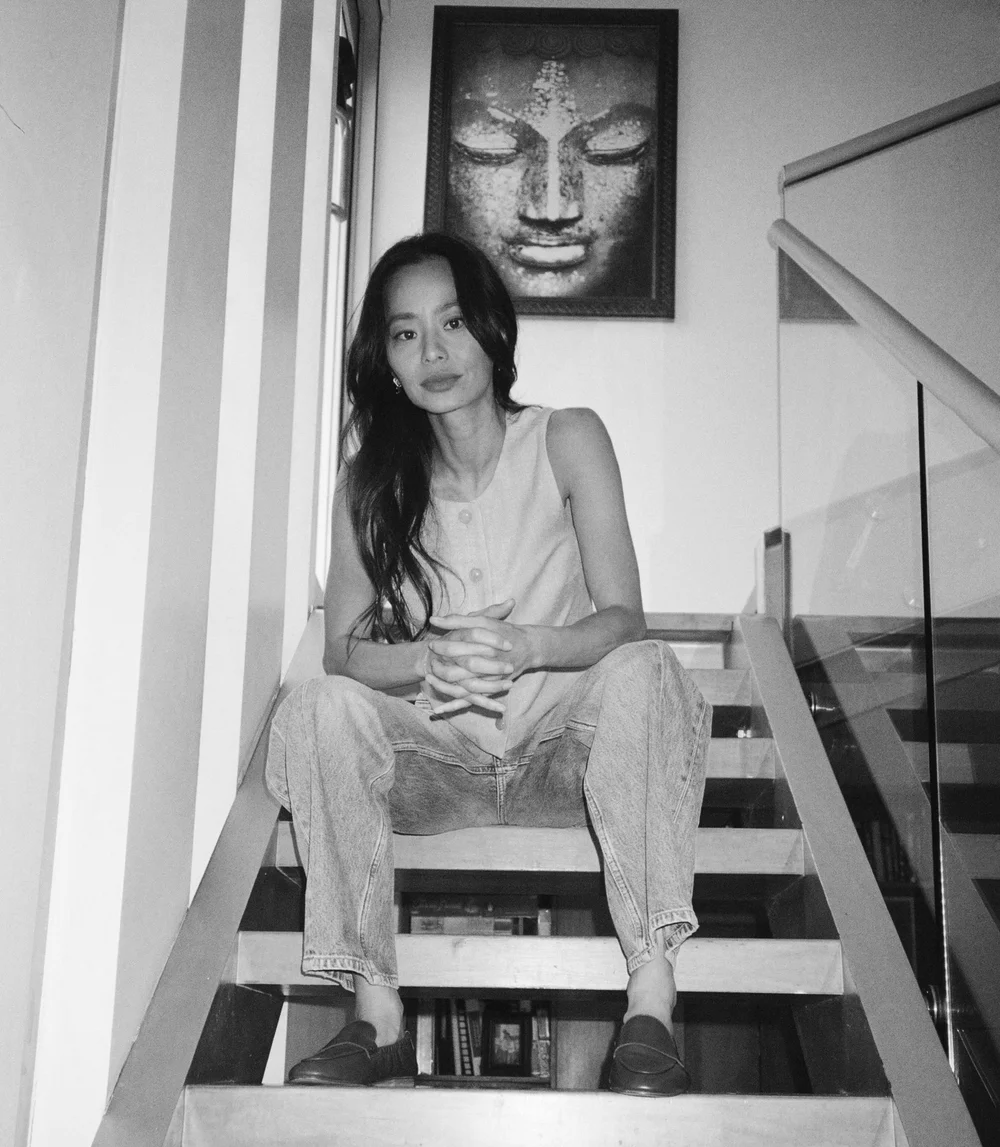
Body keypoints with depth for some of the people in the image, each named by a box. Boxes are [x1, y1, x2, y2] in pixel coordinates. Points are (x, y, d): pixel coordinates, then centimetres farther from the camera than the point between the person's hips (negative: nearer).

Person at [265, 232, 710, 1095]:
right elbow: (342, 648, -6)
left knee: (643, 672, -31)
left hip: (564, 754, -1)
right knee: (320, 708, -25)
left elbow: (624, 619, -11)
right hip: (433, 762, 2)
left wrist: (524, 648, -33)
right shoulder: (371, 480, 2)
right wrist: (427, 659, -29)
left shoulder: (568, 441, -3)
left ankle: (652, 1001, -35)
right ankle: (378, 1018, -25)